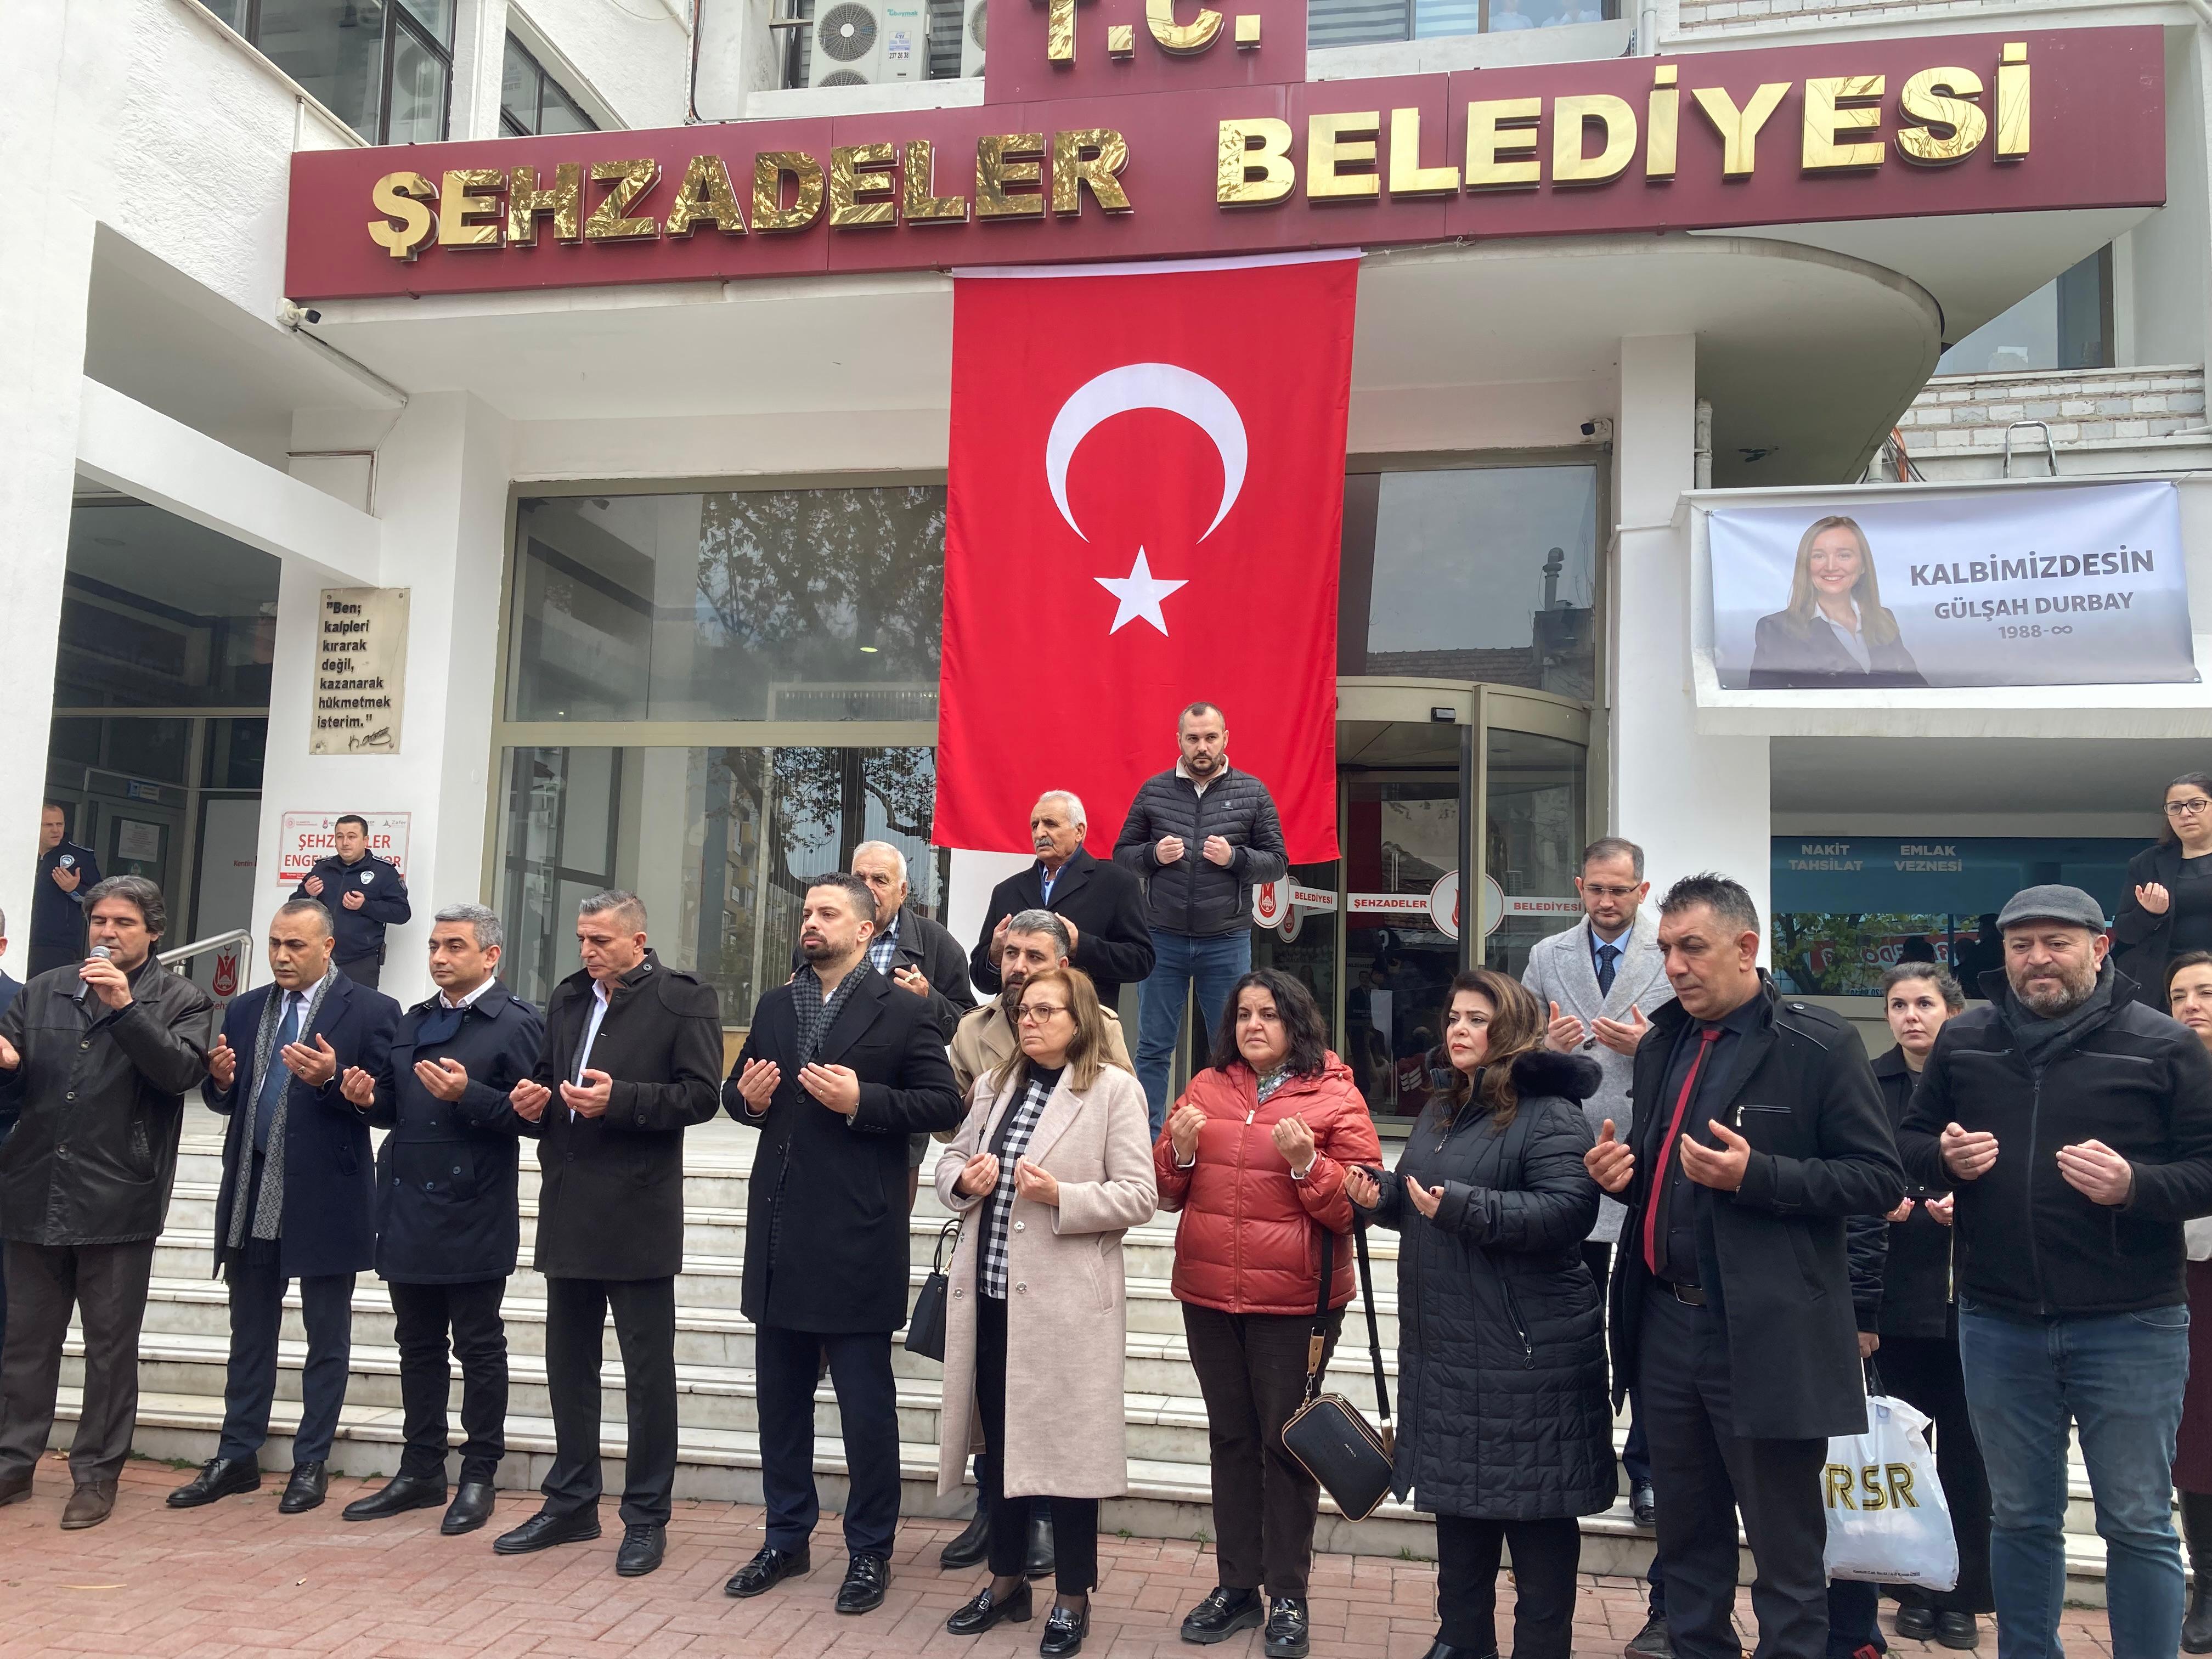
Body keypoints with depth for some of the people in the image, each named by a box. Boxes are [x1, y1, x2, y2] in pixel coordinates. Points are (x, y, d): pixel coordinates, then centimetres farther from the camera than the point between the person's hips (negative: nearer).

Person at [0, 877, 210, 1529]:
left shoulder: (181, 1000, 0)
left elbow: (182, 1070, -15)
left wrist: (126, 1006, -21)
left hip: (118, 1200, -4)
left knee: (111, 1346, 5)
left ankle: (97, 1474, 15)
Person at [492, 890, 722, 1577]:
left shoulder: (684, 999, -6)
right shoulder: (568, 998, 14)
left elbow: (700, 1096, -12)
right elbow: (548, 1079, 21)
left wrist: (619, 1100, -22)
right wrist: (533, 1101, -1)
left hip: (638, 1213, -7)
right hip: (569, 1210, 7)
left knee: (648, 1373, 2)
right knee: (568, 1364, 15)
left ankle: (647, 1518, 13)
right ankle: (571, 1503, 29)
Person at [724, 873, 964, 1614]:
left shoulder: (902, 1011, -5)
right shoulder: (775, 1006, 13)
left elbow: (943, 1102, -10)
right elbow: (737, 1089, 19)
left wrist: (861, 1100, -20)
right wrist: (747, 1097, -4)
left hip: (856, 1240, -6)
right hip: (779, 1235, 6)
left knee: (866, 1406, 4)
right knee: (780, 1398, 15)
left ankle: (870, 1551, 18)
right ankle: (787, 1538, 30)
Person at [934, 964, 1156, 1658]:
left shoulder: (1115, 1089, -6)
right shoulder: (995, 1084, 13)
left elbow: (1139, 1198, -10)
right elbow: (952, 1161, 17)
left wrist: (1061, 1197, -22)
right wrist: (964, 1179, -5)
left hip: (1065, 1299, -6)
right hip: (990, 1291, 6)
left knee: (1067, 1444, 4)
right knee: (998, 1439, 15)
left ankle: (1073, 1597, 19)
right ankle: (1007, 1580, 31)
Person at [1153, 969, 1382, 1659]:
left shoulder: (1335, 1096, -5)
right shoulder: (1206, 1087, 8)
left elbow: (1359, 1204, -9)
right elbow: (1167, 1191, 12)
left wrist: (1306, 1164, -23)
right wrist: (1180, 1152, -8)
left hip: (1294, 1301, -4)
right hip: (1207, 1292, 4)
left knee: (1286, 1444, 4)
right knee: (1230, 1437, 14)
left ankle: (1288, 1597, 18)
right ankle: (1236, 1585, 25)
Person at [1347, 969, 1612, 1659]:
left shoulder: (1549, 1115, -12)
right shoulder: (1439, 1114, 15)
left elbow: (1568, 1210, -25)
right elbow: (1417, 1200, 25)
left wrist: (1462, 1207, -30)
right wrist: (1381, 1195, 3)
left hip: (1528, 1348, -8)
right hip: (1445, 1343, 9)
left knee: (1535, 1502, 2)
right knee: (1457, 1492, 17)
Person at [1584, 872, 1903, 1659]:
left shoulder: (1819, 1045, -8)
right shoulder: (1660, 1047, 13)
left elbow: (1880, 1180, -11)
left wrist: (1756, 1175, -22)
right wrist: (1622, 1171, 1)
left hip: (1766, 1337, -6)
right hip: (1667, 1324, 6)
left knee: (1785, 1552, 6)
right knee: (1686, 1539, 17)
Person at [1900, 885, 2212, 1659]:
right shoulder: (1963, 1040, 6)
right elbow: (1908, 1142, 13)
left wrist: (2135, 1186, -23)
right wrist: (1945, 1157, -9)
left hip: (2129, 1327, -3)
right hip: (1998, 1325, 3)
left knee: (2138, 1523, 7)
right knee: (2020, 1518, 15)